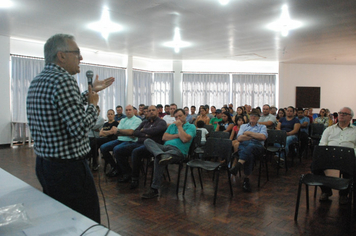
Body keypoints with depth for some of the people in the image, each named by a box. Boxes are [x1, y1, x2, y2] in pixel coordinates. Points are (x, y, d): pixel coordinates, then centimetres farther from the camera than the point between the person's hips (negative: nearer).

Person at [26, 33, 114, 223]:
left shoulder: (37, 81, 11)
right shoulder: (63, 80, -19)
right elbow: (80, 128, -25)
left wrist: (90, 92, 19)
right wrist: (93, 104, -9)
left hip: (43, 163, 10)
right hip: (67, 167, -10)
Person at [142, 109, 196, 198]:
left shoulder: (191, 126, 10)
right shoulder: (172, 126, 29)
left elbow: (185, 139, -9)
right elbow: (164, 137, 13)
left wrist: (179, 126, 1)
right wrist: (177, 135, 2)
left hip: (178, 151, -6)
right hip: (165, 147, 7)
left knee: (158, 159, -35)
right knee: (148, 141, -19)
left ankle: (154, 189, -29)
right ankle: (162, 155, -48)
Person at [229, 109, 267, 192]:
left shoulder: (262, 127, 27)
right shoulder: (243, 126, 31)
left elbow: (263, 137, 2)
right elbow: (239, 138, 11)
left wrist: (249, 133, 5)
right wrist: (255, 136, 7)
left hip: (257, 146, -1)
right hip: (243, 145, 1)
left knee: (250, 146, -42)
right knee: (249, 155, -39)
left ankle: (237, 166, -54)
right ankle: (246, 179, -39)